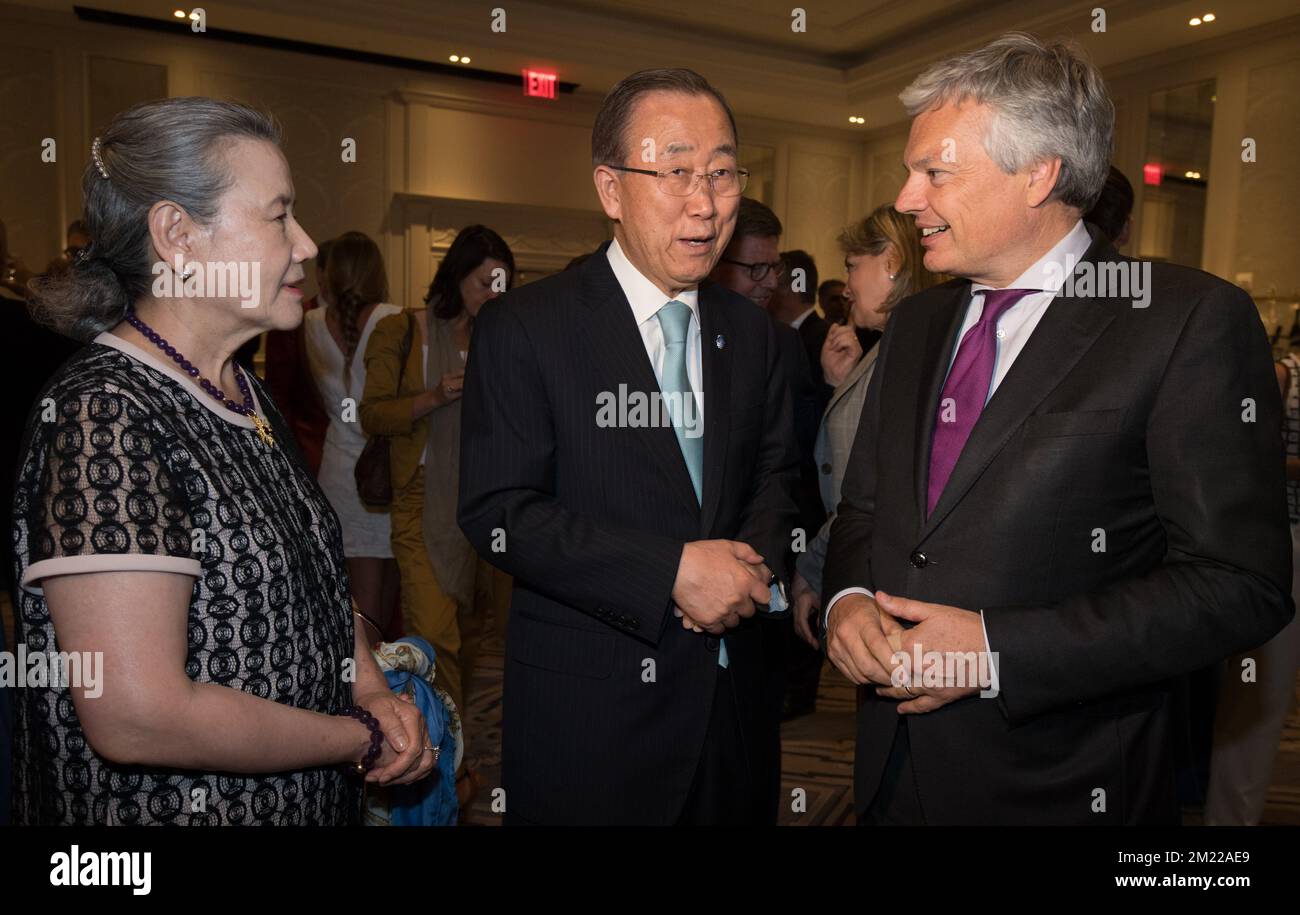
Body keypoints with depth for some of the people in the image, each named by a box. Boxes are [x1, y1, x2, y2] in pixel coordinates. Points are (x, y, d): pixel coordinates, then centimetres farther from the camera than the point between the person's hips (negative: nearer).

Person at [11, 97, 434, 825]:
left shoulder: (246, 395, 4)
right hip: (168, 802, -7)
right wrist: (367, 738, -16)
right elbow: (135, 716, -27)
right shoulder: (105, 413, -22)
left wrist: (375, 692, -5)